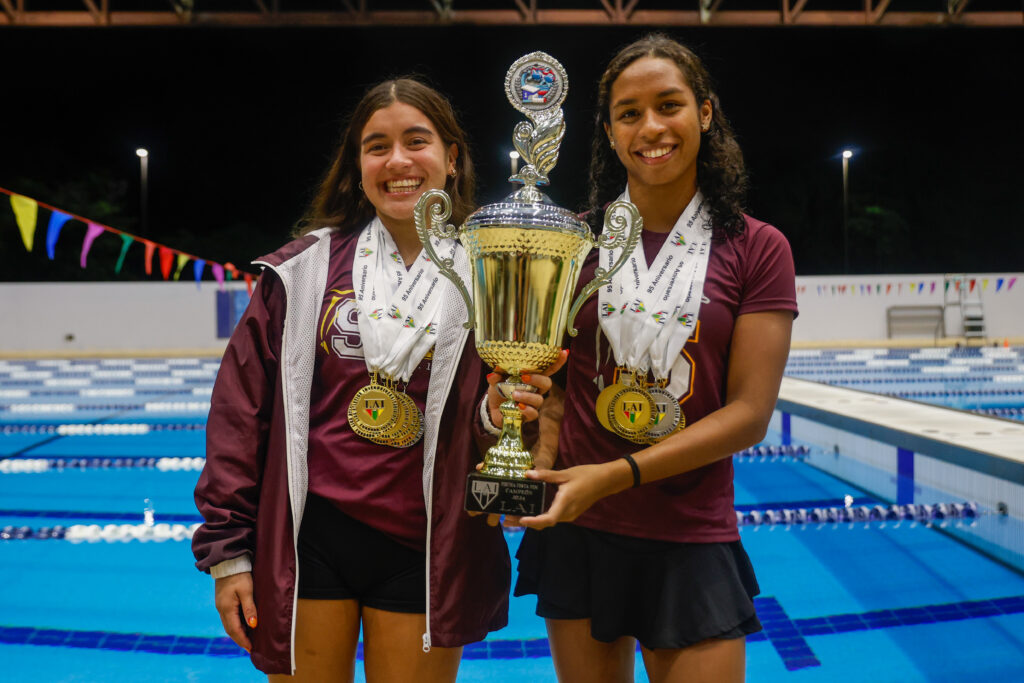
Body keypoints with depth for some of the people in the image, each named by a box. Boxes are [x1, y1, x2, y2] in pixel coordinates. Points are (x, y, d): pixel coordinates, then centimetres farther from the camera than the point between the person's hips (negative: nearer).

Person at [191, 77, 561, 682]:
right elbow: (243, 409, 2)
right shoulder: (306, 267, -1)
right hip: (307, 535, 1)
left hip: (425, 550, 0)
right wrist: (227, 550, 1)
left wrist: (499, 416, -20)